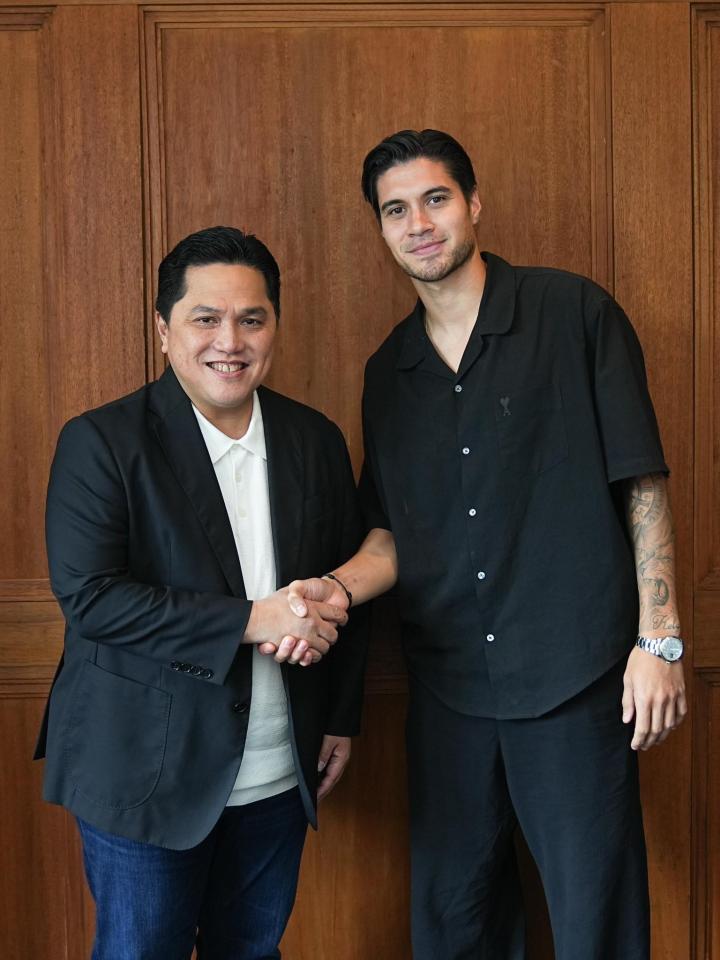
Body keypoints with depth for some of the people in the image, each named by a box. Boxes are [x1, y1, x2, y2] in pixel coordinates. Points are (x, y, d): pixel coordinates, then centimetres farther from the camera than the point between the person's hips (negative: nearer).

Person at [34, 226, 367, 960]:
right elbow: (88, 594, -18)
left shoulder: (315, 440, 4)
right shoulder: (101, 442, -10)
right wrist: (248, 621, -22)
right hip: (148, 771, -4)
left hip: (279, 774, 4)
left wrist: (342, 718, 10)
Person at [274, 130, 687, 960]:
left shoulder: (574, 314, -4)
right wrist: (339, 587, -7)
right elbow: (393, 532, 13)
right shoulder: (389, 369, 10)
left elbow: (640, 484, -5)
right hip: (447, 683, 5)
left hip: (573, 674, -4)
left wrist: (658, 640, -10)